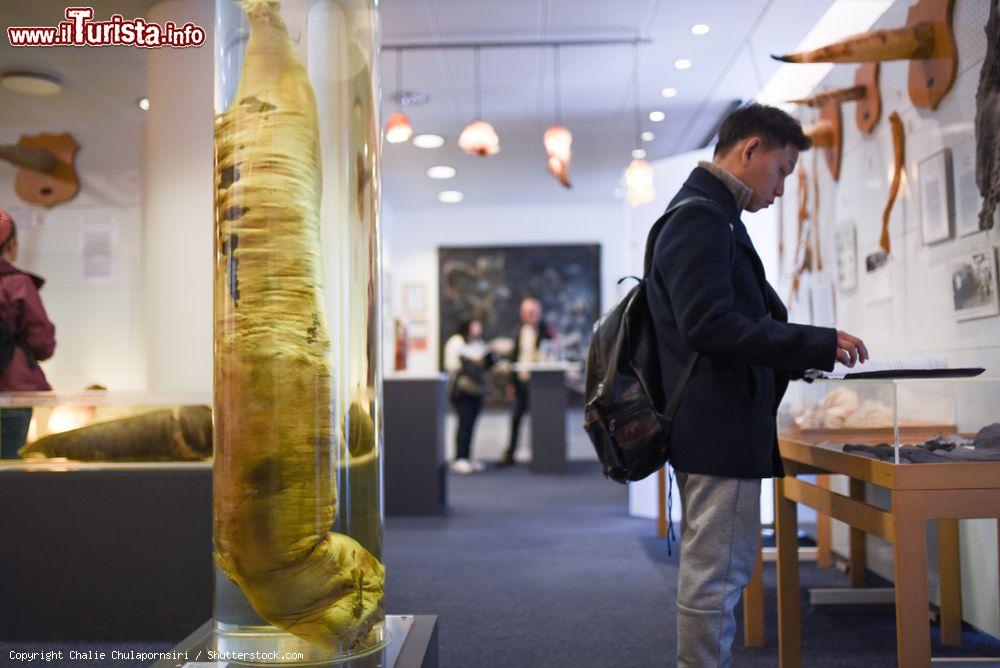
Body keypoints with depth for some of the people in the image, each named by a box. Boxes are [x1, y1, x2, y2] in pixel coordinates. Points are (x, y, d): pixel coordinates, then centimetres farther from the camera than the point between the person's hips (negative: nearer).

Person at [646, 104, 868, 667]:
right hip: (720, 429, -11)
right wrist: (816, 344, -20)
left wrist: (796, 358, 15)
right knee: (716, 576, -3)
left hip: (713, 427, 11)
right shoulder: (702, 220, -14)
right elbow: (708, 325, -24)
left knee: (718, 573, 20)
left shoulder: (708, 217, 19)